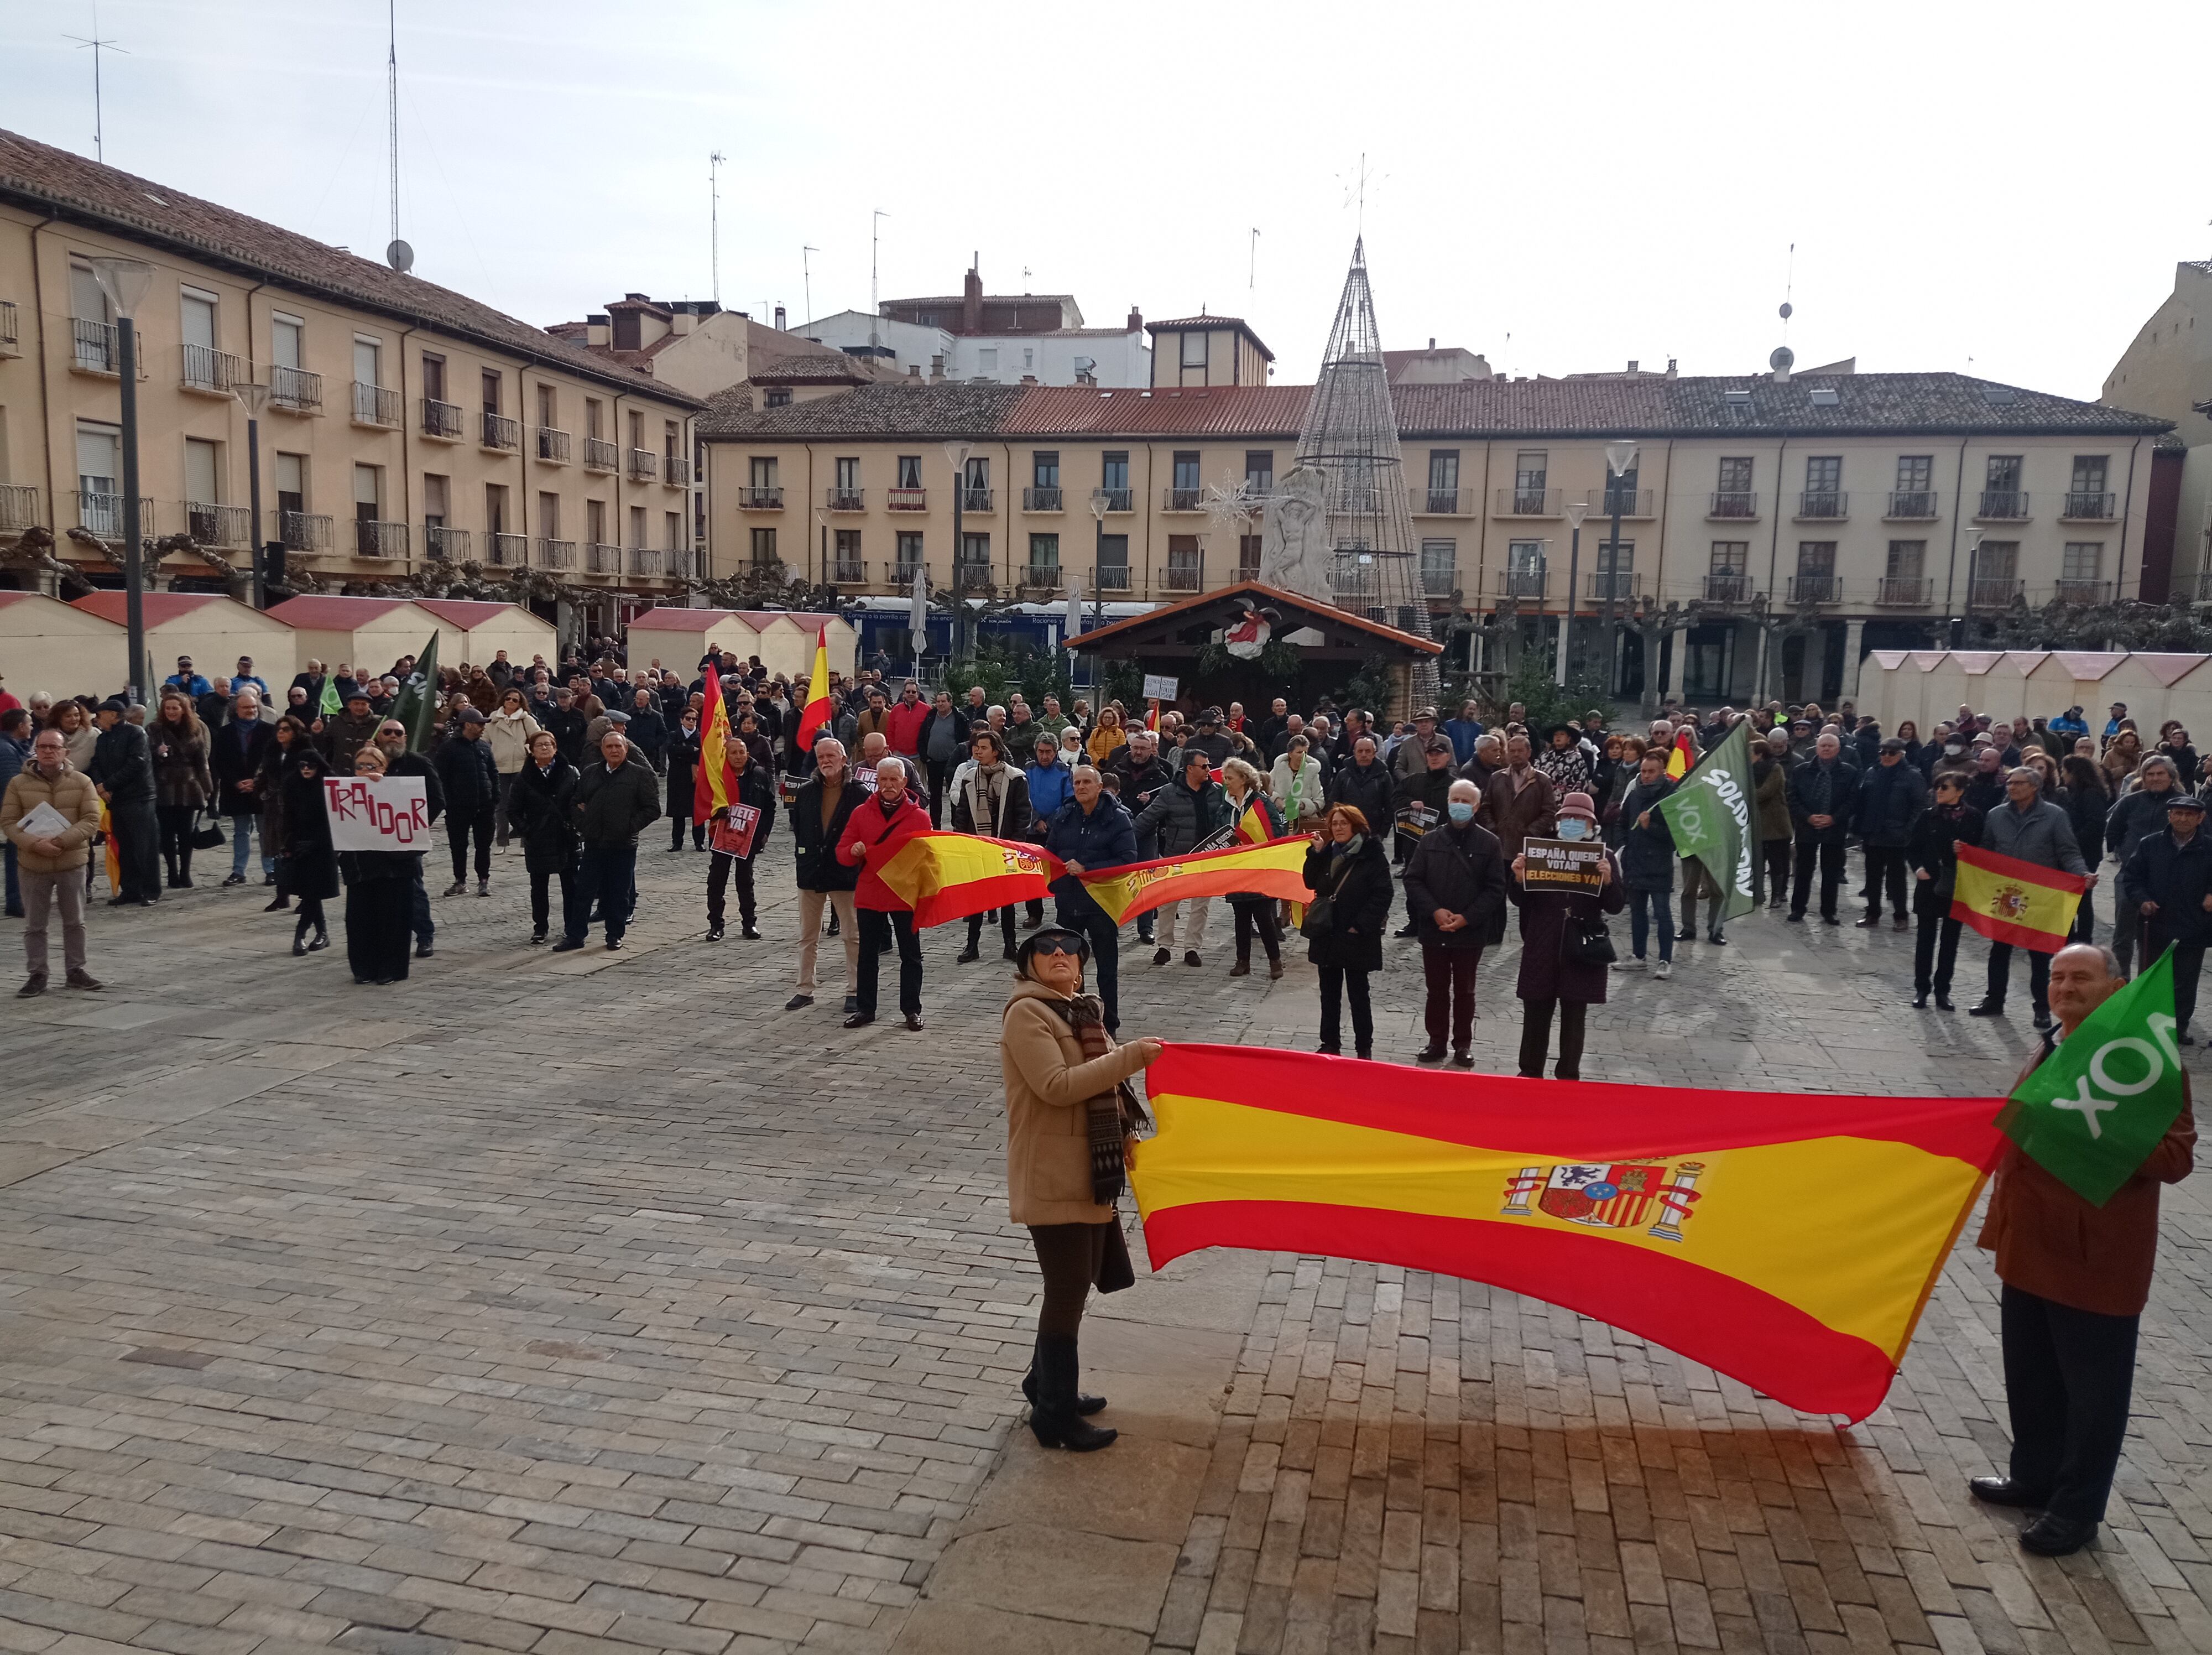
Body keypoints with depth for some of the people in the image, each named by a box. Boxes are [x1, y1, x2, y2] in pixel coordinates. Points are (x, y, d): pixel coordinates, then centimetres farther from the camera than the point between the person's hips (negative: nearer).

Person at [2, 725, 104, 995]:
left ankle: (75, 971, 22)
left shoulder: (82, 782, -1)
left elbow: (91, 820, -5)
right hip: (32, 865, 0)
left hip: (72, 863, 0)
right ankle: (36, 976, 14)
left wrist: (61, 841, -19)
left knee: (75, 921, 10)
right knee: (35, 925, 6)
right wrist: (35, 844, -18)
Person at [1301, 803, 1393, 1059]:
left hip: (1356, 938, -6)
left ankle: (1364, 1048, 14)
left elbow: (1382, 895, -14)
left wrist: (1360, 926, -17)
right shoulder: (1328, 852, 8)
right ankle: (1330, 1044, 24)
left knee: (1358, 994, 4)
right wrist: (1316, 852, -6)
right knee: (1329, 993, 13)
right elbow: (1311, 883, 5)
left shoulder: (1372, 855, -11)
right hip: (1326, 935, 6)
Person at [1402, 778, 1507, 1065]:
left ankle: (1463, 1044, 21)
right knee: (1436, 990, 11)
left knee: (1464, 991, 11)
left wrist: (1467, 918, -14)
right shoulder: (1430, 840, 2)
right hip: (1433, 931, 2)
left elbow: (1495, 889, -6)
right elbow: (1413, 880, 1)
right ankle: (1437, 1042, 22)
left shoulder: (1489, 843, -3)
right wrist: (1435, 911, -13)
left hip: (1471, 933, -2)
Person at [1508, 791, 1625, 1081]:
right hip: (1542, 950, 1)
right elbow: (1519, 900, 3)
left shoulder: (1603, 857, 0)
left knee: (1573, 1019, 9)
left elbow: (1615, 906, -5)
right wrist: (1519, 877, -17)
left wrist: (1608, 880, -22)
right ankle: (1530, 1074, 22)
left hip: (1582, 951, -1)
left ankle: (1568, 1077, 20)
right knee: (1535, 1017, 9)